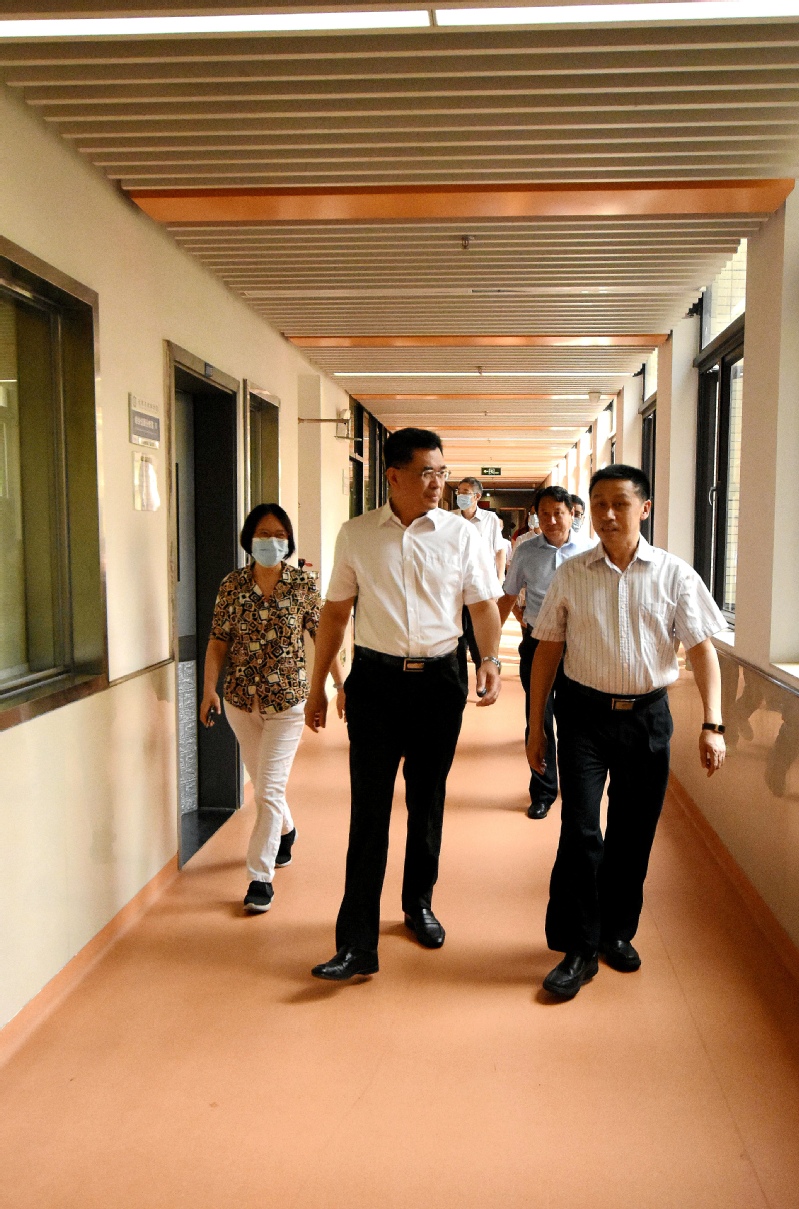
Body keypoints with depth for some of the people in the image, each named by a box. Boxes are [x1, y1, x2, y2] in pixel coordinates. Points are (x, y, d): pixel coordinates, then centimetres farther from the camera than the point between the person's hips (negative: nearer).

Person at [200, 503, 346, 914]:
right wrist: (210, 688, -10)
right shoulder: (232, 585, -1)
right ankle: (285, 832, 48)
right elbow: (218, 641, 1)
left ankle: (260, 877, 2)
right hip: (241, 699, 3)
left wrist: (342, 685, -3)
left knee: (269, 788, -7)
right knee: (262, 782, 19)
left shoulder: (303, 584, -6)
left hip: (287, 699, -3)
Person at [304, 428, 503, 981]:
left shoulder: (461, 534, 1)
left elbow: (483, 603, 4)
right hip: (375, 680, -1)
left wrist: (491, 659, -14)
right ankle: (356, 942, 2)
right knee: (369, 809, -3)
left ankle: (419, 903, 36)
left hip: (438, 680, 1)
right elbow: (336, 610, 7)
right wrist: (318, 684, 9)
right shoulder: (356, 535, 1)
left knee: (427, 802, 15)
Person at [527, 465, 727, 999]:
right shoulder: (571, 574, -1)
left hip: (647, 715, 1)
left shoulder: (674, 574, -3)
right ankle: (578, 949, 8)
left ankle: (617, 931, 31)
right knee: (580, 830, -6)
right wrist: (536, 727, 4)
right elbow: (548, 650, 4)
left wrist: (713, 724, -12)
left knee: (633, 833, 10)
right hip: (585, 714, 0)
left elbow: (702, 649, -3)